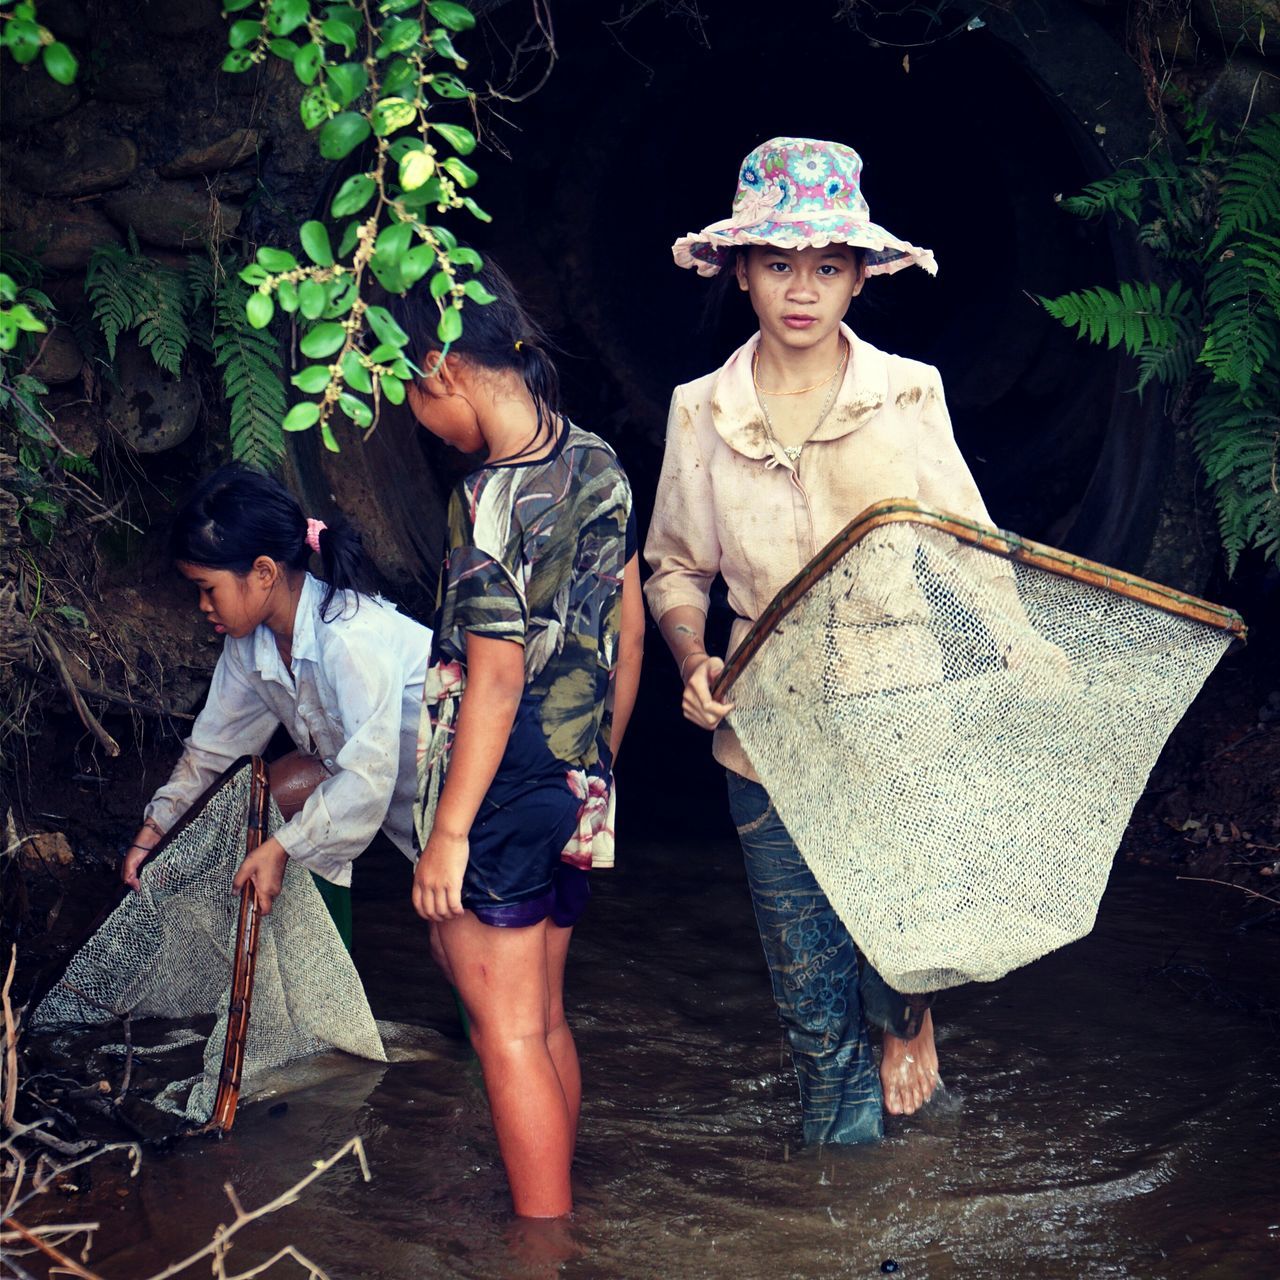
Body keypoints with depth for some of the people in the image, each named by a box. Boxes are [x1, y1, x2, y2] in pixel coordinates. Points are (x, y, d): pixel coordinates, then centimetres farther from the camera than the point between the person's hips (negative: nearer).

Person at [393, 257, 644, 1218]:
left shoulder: (490, 500, -20)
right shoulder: (598, 464, 3)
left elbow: (494, 682, -20)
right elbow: (629, 635, 11)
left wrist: (448, 834, -14)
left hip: (500, 801, -8)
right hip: (578, 794, 8)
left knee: (507, 1036, 3)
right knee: (546, 1020, 19)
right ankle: (559, 1215, 31)